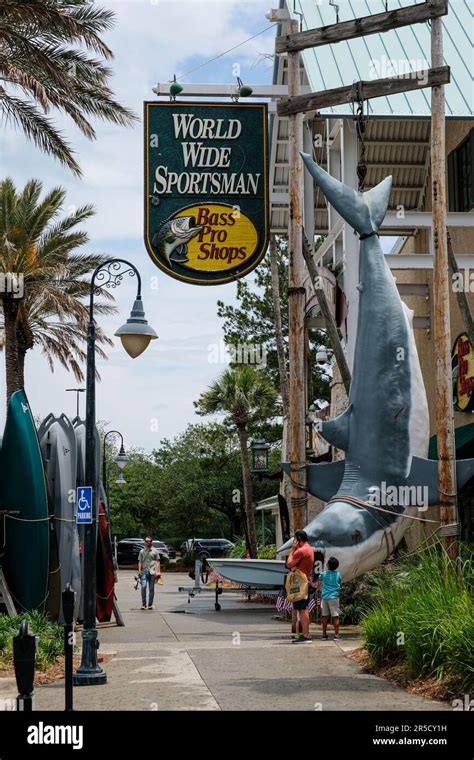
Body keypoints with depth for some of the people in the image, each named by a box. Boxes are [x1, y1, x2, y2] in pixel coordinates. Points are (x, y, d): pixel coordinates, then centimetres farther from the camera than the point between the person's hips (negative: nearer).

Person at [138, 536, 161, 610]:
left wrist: (158, 571, -2)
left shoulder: (155, 551, 10)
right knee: (143, 587, -14)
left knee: (151, 588, 3)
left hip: (152, 572, 0)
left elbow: (157, 562, 7)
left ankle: (150, 604, 11)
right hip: (144, 572, 0)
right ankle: (143, 604, -7)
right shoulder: (142, 551, 13)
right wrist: (139, 571, -1)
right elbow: (140, 562, 11)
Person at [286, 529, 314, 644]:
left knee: (302, 609, -10)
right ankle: (305, 634, 18)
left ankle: (305, 636, -11)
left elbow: (289, 564, -14)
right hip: (307, 582, 10)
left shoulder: (300, 551, -17)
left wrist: (292, 549, -8)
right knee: (304, 609, 15)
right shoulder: (309, 549, 16)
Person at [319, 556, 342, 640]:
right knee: (335, 616, -2)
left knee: (325, 616, 8)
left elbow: (320, 580, 20)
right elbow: (339, 583, 13)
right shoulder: (338, 574, 2)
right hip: (334, 597, -1)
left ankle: (324, 634, 11)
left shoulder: (323, 574, 2)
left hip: (325, 596, 1)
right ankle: (336, 635, -6)